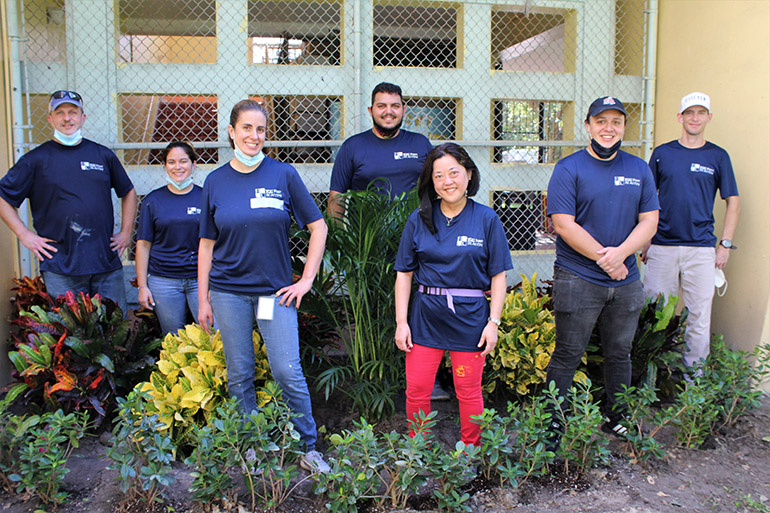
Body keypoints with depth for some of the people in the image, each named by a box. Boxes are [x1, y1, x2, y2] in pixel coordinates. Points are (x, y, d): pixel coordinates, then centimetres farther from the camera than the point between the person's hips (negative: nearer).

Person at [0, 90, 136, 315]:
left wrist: (126, 232, 13)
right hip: (61, 268, -2)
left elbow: (128, 192, 21)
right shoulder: (36, 159, 3)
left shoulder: (103, 155, 10)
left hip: (107, 263, 2)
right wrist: (25, 235, -1)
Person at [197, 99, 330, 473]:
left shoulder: (283, 175, -2)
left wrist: (307, 279, -2)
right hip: (228, 292, 2)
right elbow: (207, 244, 8)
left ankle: (309, 449, 13)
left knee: (288, 373, -3)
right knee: (239, 376, 10)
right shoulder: (216, 181, 4)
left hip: (275, 290, -2)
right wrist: (203, 299, 6)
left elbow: (318, 226, 3)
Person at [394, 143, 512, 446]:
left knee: (469, 392, 9)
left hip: (470, 316, -1)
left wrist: (493, 322, -5)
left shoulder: (486, 219, -1)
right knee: (416, 390, 5)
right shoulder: (419, 219, 3)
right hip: (426, 315, 2)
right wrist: (401, 322, 0)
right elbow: (404, 273, 5)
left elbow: (498, 276, 1)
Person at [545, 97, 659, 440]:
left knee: (620, 354, 15)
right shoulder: (569, 168, -4)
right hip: (577, 280, -5)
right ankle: (552, 426, 12)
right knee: (567, 356, 0)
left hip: (626, 281, 5)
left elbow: (649, 221, 4)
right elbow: (564, 224, -12)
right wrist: (603, 258, -14)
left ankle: (614, 419, 33)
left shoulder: (639, 169, 10)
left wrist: (620, 253, -13)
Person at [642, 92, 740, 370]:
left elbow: (733, 202, 9)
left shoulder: (718, 156, 6)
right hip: (661, 246, 1)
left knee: (699, 315, 2)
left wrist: (725, 244, 1)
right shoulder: (662, 153, 7)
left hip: (701, 248, 0)